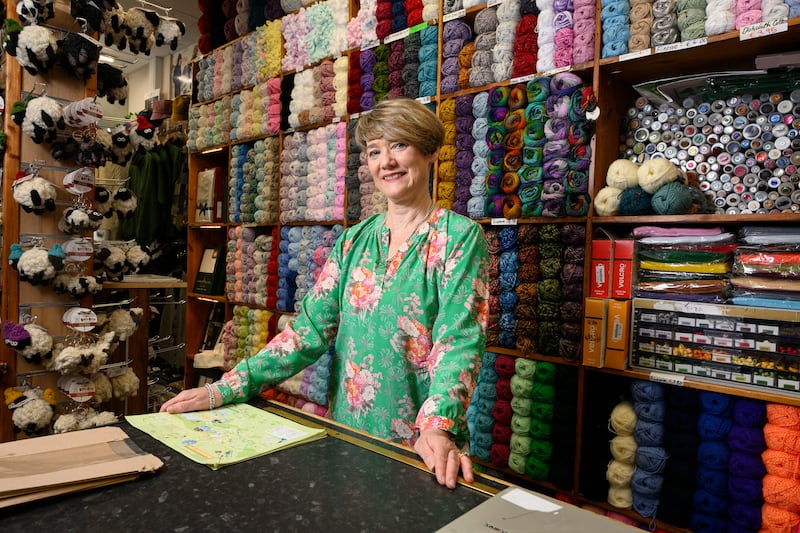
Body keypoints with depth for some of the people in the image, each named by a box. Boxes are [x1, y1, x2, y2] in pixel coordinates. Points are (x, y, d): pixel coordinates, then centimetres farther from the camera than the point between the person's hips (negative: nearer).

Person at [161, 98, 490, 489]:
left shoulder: (461, 237, -8)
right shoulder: (353, 241, 5)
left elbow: (459, 340, -18)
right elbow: (311, 328, 0)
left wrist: (437, 428, -34)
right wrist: (226, 389, -9)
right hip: (345, 434, 4)